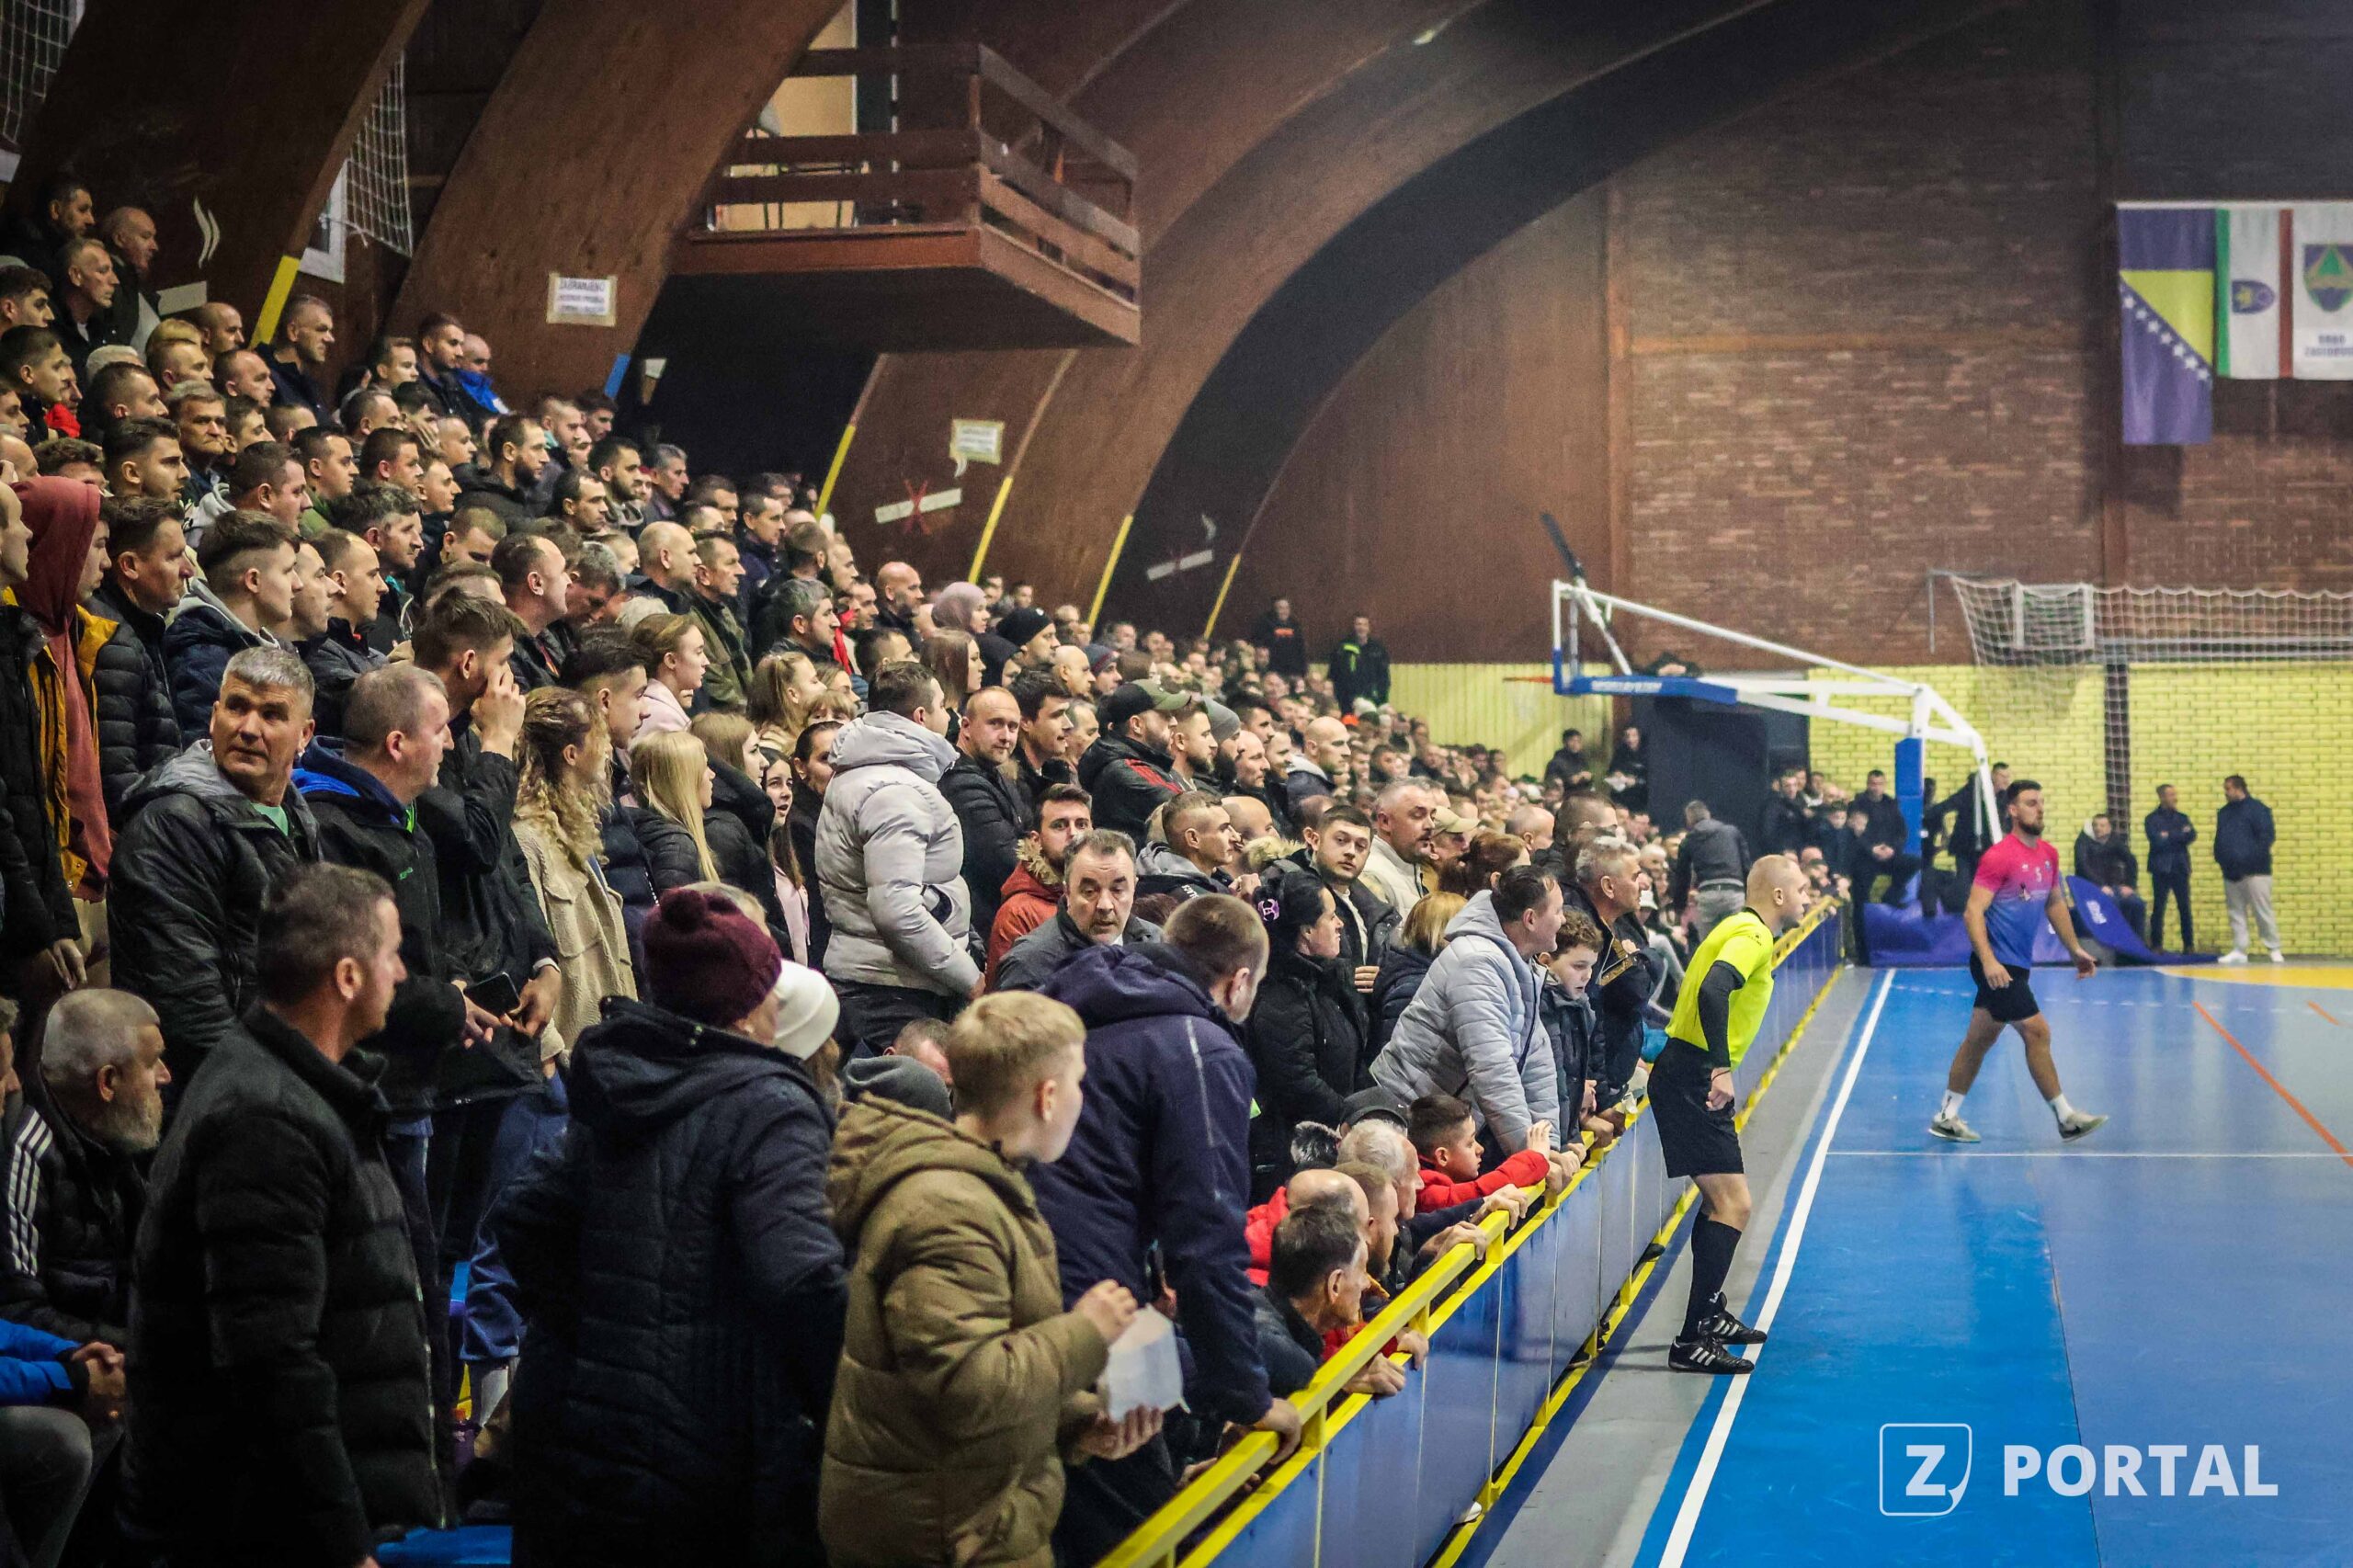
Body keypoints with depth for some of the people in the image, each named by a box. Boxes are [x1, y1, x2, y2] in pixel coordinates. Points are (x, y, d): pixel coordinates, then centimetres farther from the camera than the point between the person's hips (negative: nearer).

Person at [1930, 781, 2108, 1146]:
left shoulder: (2048, 855, 10)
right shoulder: (1999, 857, -15)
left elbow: (2055, 904, 24)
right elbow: (1973, 912, -19)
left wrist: (2075, 949, 21)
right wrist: (1988, 961, -29)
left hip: (2016, 965, 9)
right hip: (1997, 965, -9)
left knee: (1980, 1040, 13)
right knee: (2037, 1032, -8)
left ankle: (1947, 1117, 19)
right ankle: (2066, 1118, -2)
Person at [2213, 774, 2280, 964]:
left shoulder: (2256, 809, -5)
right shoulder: (2224, 813, 16)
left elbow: (2266, 836, -11)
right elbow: (2219, 839, 22)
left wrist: (2253, 859, -16)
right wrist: (2219, 857, 6)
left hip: (2254, 872, -7)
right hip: (2231, 873, 7)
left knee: (2262, 912, -5)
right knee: (2236, 913, 7)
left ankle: (2274, 949, 3)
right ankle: (2238, 950, 11)